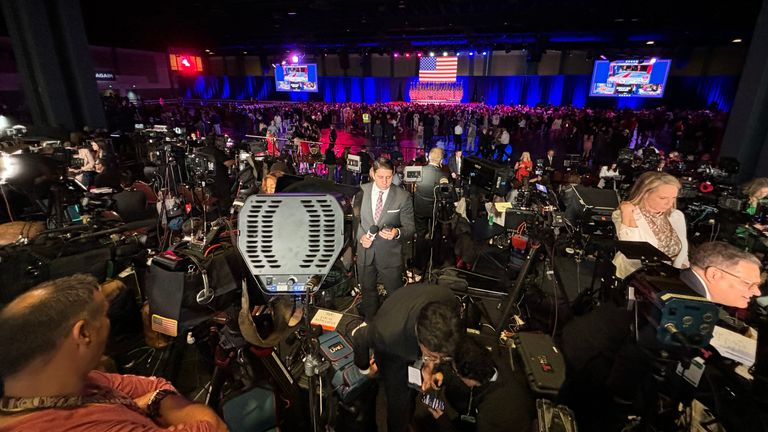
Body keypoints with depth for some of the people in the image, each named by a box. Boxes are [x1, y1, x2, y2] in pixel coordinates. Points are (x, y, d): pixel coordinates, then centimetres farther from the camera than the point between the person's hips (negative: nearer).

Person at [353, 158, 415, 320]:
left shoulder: (403, 197, -12)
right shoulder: (362, 191, -5)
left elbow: (410, 227, -10)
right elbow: (355, 218, 4)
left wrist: (397, 232, -31)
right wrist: (360, 236, -13)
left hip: (390, 254, -3)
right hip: (365, 251, 3)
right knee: (367, 291, 23)